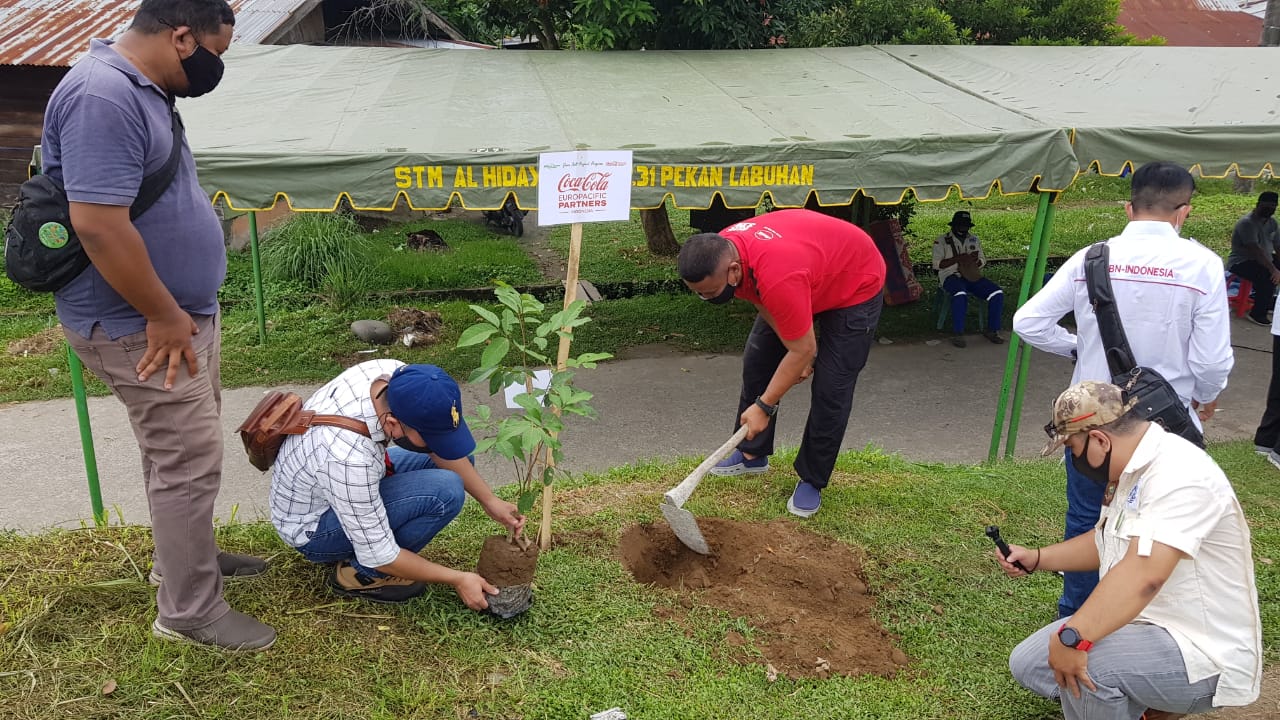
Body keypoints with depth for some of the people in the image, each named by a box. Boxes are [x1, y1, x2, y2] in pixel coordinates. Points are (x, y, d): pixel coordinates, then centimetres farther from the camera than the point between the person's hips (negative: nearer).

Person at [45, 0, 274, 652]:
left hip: (183, 312, 10)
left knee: (182, 448, 21)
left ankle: (186, 556, 39)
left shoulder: (142, 89, 10)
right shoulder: (102, 97, -23)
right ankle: (188, 611, 11)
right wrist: (164, 316, -21)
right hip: (140, 328, -10)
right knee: (189, 461, -3)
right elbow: (98, 224, -29)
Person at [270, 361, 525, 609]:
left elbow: (447, 449, -5)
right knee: (445, 492, -26)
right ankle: (359, 573, -6)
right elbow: (379, 556, -28)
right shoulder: (351, 457, -41)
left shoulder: (395, 375, -22)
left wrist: (490, 500, -8)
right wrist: (458, 580, -20)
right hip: (313, 528, -8)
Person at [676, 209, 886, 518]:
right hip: (811, 279, 8)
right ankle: (752, 454, 22)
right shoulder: (719, 252, -20)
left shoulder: (778, 277, -45)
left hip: (856, 286, -8)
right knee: (757, 359, 7)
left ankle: (812, 480, 6)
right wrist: (794, 353, -11)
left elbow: (803, 350, -32)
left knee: (830, 389, -11)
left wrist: (764, 406, -23)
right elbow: (764, 304, -3)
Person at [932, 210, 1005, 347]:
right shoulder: (942, 241, 5)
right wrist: (958, 259, -15)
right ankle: (957, 334, -31)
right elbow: (937, 264, -4)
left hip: (973, 276, 5)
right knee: (960, 294, -40)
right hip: (951, 276, -5)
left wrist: (975, 260, -6)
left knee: (997, 293, -18)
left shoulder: (974, 240, 20)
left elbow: (983, 261, 19)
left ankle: (992, 330, -5)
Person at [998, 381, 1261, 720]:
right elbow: (1106, 542, 22)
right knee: (1028, 663, 7)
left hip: (1201, 655, -10)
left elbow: (1142, 576, -38)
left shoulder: (1178, 474, -26)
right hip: (1147, 626, 10)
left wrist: (1072, 638, -42)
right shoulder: (1134, 469, 7)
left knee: (1081, 662, -33)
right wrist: (1036, 559, 11)